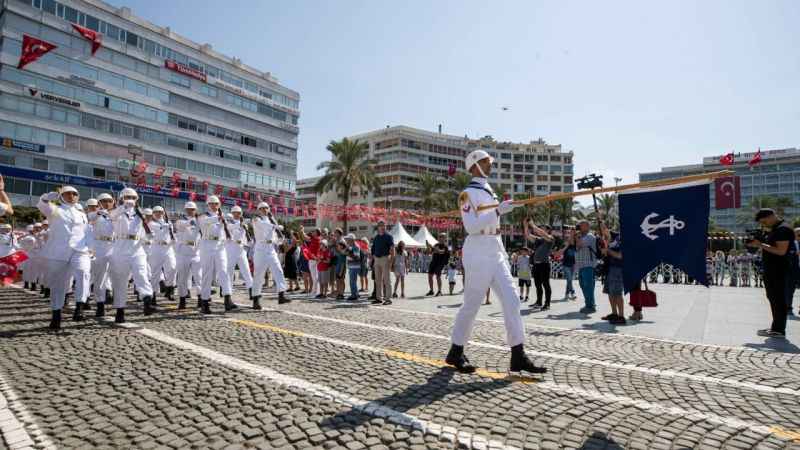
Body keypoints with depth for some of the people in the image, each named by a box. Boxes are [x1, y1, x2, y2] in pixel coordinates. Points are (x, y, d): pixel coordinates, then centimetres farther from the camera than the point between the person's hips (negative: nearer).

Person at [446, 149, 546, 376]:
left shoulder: (490, 191, 18)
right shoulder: (469, 193, -8)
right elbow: (471, 227, -20)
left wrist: (504, 255, 19)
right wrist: (498, 210, -26)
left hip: (495, 254, 8)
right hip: (478, 255, -8)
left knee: (511, 300, 1)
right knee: (471, 305, -1)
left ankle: (518, 356, 5)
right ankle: (455, 353, 16)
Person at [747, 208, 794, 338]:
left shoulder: (783, 229, -15)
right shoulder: (774, 230, 17)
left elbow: (781, 251, -22)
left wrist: (761, 245, -19)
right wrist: (758, 245, 8)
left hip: (778, 271, -10)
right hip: (771, 270, 10)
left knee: (778, 299, -5)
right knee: (773, 298, 15)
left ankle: (779, 330, 1)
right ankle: (776, 327, 23)